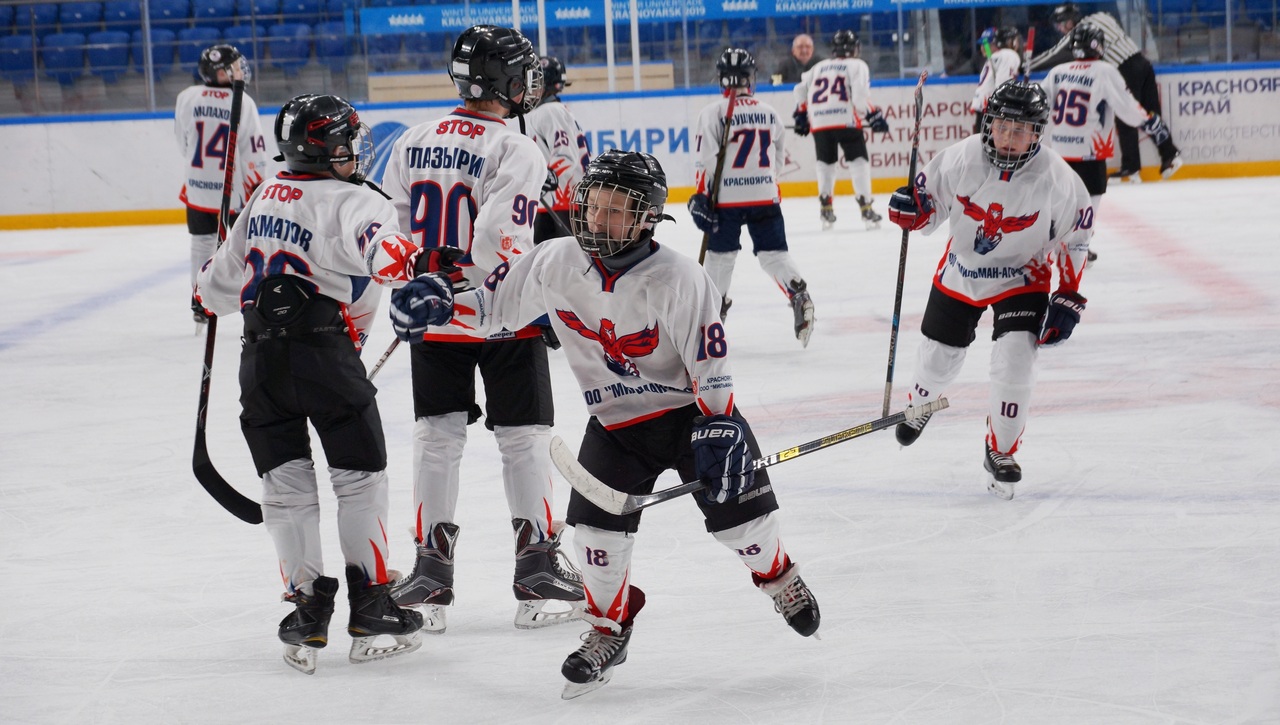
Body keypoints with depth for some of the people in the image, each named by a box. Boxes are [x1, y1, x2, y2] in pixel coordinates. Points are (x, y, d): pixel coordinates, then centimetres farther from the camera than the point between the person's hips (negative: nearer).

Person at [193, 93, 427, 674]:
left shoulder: (265, 197, 14)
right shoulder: (349, 201, -8)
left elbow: (225, 277, 26)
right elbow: (381, 250, -31)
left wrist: (212, 291, 42)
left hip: (262, 358, 6)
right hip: (324, 351, -6)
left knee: (285, 485, 10)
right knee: (360, 477, 7)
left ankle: (306, 610, 9)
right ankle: (371, 610, 10)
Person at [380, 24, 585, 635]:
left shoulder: (414, 143, 4)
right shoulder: (514, 151, -15)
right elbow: (500, 240, -25)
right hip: (503, 321, -5)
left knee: (436, 438, 11)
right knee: (524, 440, 5)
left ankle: (431, 572, 10)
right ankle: (537, 572, 8)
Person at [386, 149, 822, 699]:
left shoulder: (677, 279, -22)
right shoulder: (556, 264, -10)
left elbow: (712, 366, -18)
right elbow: (495, 303, 1)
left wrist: (720, 430, -22)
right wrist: (438, 299, -15)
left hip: (690, 407, -3)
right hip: (615, 421, 3)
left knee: (739, 510, -3)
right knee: (597, 524, -9)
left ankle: (780, 578, 31)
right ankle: (608, 629, 14)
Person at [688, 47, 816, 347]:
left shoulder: (713, 113, -8)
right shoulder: (769, 113, 5)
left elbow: (705, 159, -12)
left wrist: (701, 197, -8)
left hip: (725, 198, -2)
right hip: (765, 196, 3)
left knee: (720, 253, 13)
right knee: (774, 252, 3)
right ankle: (799, 294, -17)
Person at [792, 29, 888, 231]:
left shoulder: (819, 67, 23)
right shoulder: (857, 65, 8)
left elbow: (800, 89, 21)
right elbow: (860, 95, -7)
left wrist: (801, 115, 29)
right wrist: (873, 116, -2)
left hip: (819, 121, 4)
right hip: (845, 120, -4)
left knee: (825, 163, 19)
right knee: (859, 161, 1)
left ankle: (826, 209, 17)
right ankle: (865, 208, -8)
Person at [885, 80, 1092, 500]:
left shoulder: (1056, 179, -23)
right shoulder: (960, 159, -22)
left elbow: (1074, 240, -9)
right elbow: (931, 204, -5)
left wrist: (1068, 298, -10)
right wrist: (911, 211, -29)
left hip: (1021, 279, -2)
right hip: (960, 274, 2)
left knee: (1014, 363, -20)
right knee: (939, 358, 16)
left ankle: (1001, 452, 3)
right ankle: (920, 403, 53)